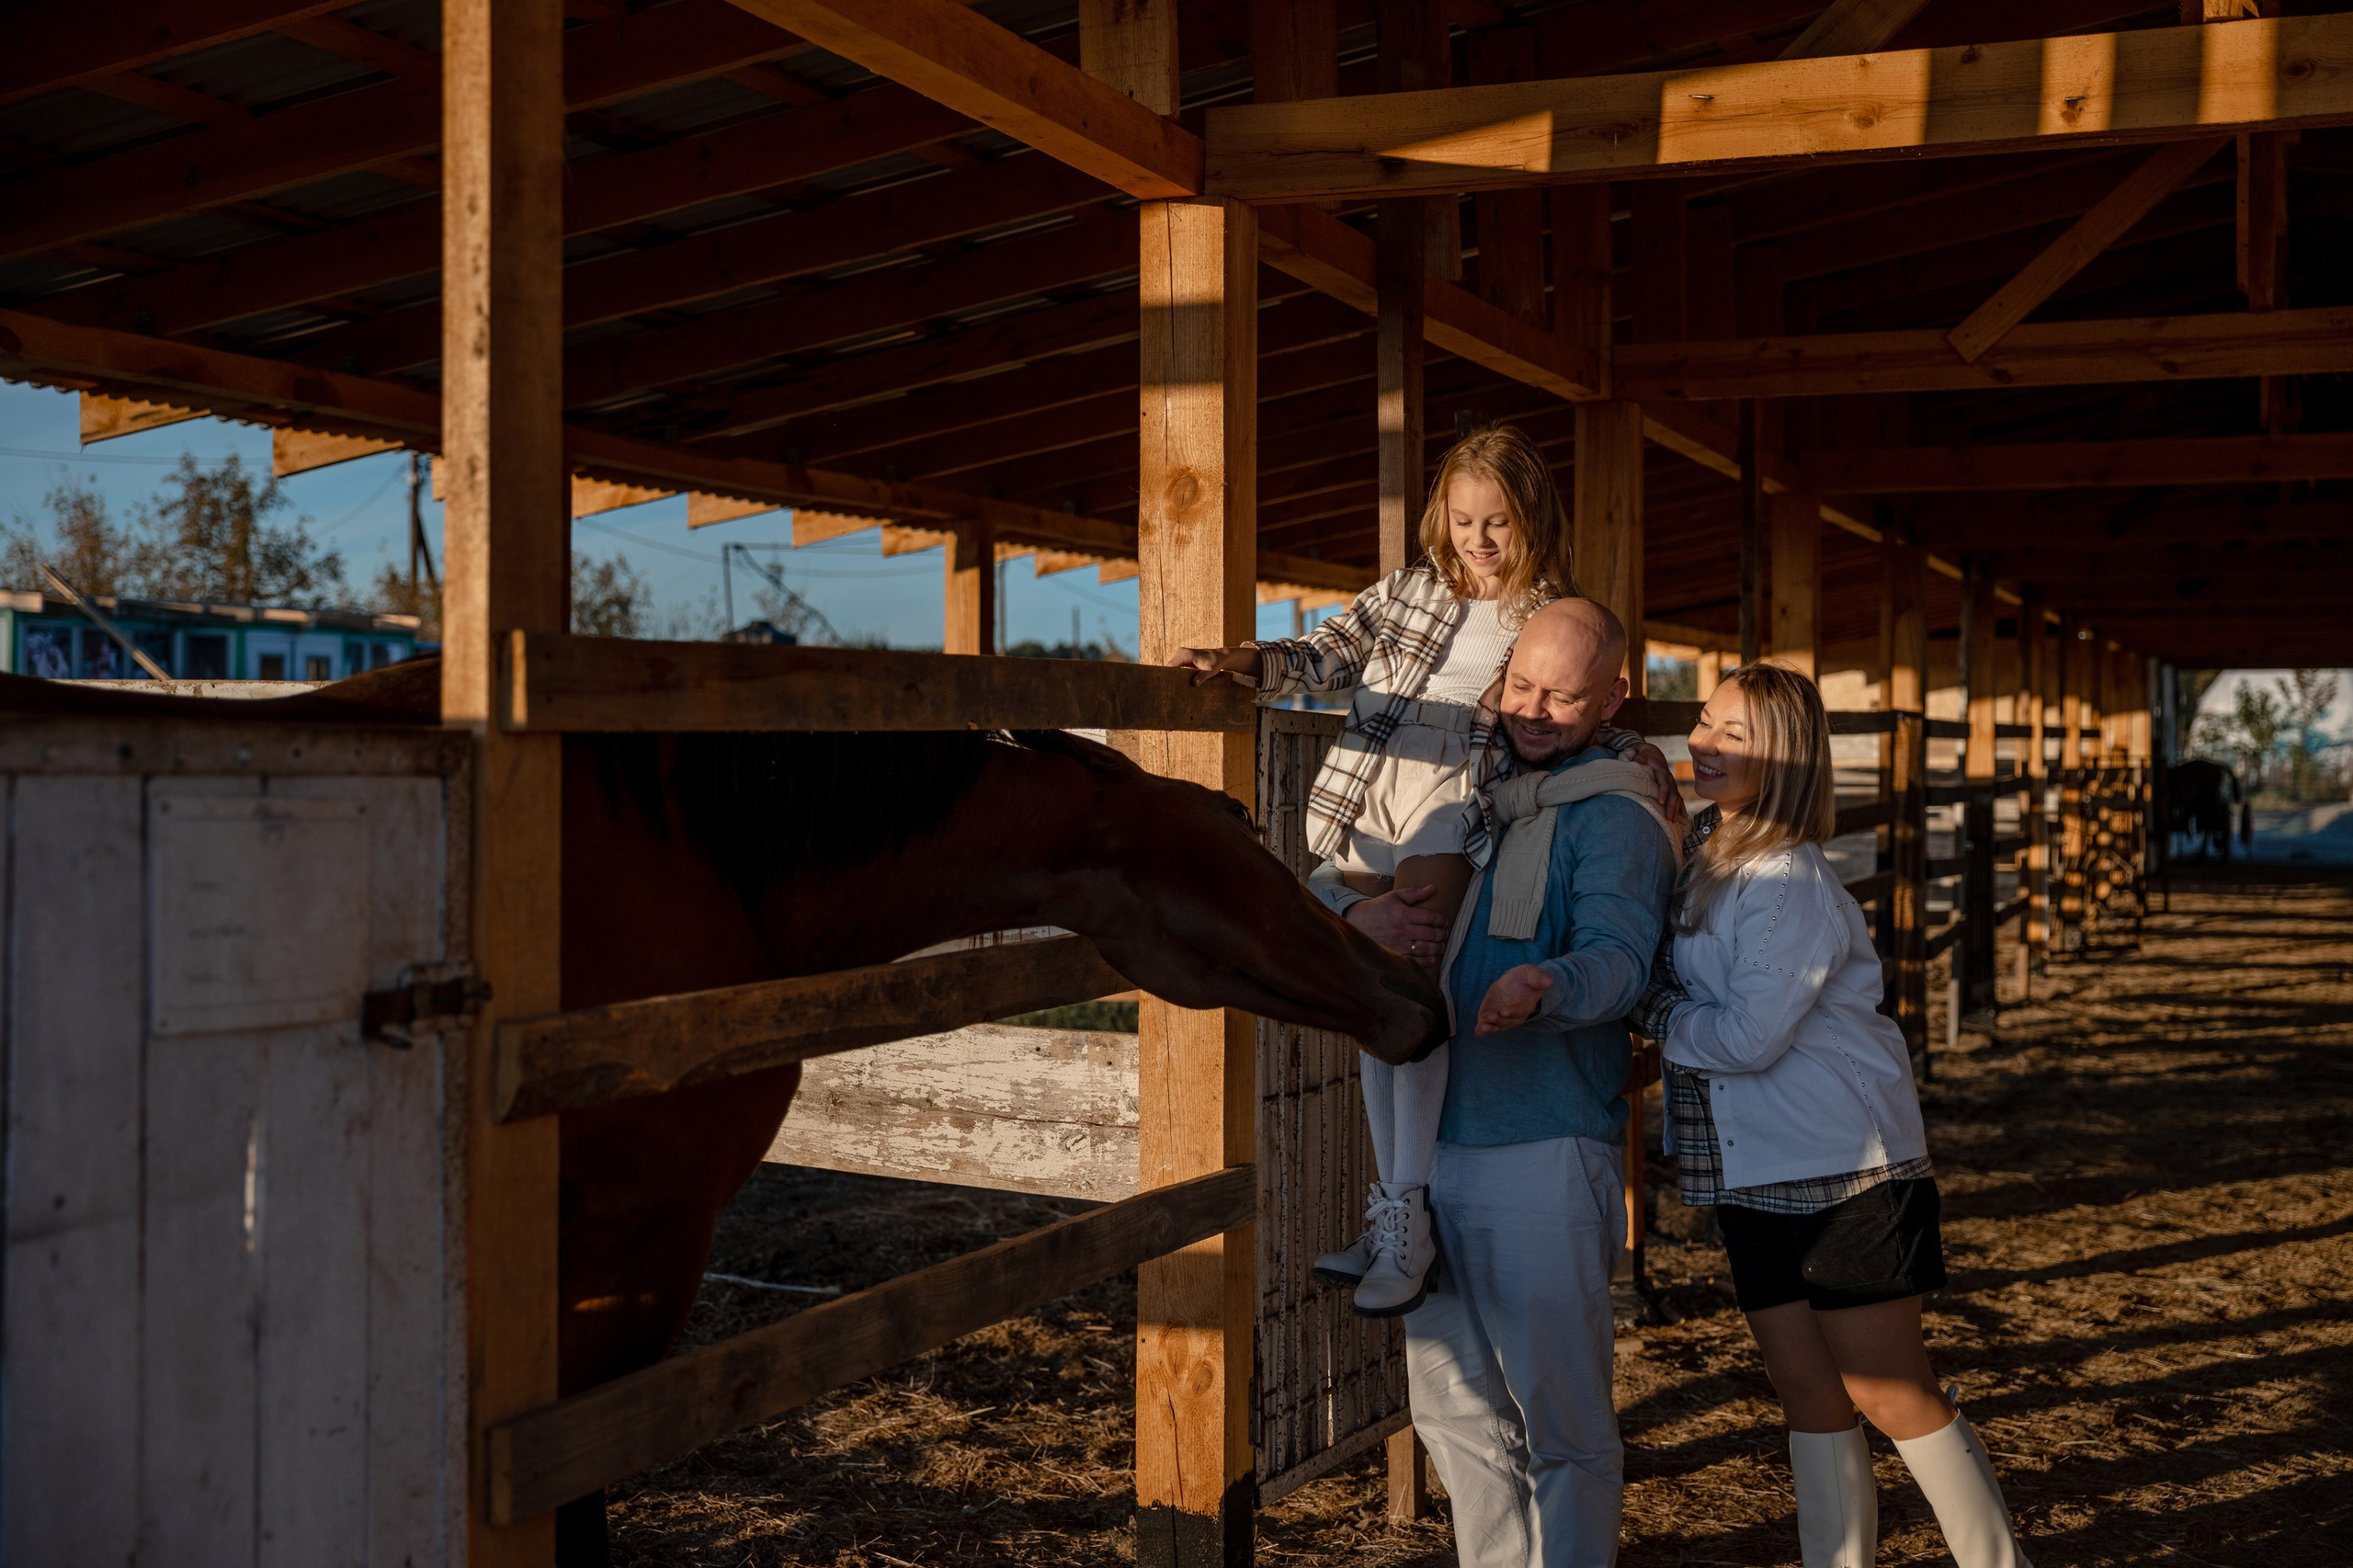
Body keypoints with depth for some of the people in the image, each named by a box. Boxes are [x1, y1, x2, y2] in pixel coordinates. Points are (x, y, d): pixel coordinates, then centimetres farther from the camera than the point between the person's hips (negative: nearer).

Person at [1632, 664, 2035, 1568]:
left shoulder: (1791, 883, -19)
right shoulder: (1701, 850, 8)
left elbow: (1747, 1037, -22)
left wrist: (1648, 1013, -9)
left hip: (1842, 1162, -8)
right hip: (1752, 1172, 8)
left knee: (1887, 1393, -1)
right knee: (1809, 1395, 11)